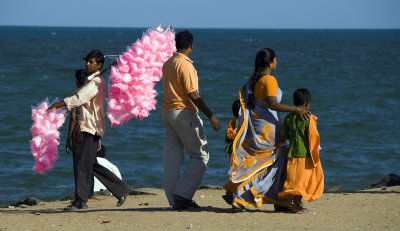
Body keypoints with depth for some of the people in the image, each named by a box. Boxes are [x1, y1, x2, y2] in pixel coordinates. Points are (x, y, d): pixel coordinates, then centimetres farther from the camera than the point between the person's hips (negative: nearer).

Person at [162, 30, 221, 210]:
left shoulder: (167, 64, 13)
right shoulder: (185, 65, -13)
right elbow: (193, 94, -16)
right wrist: (210, 116, -15)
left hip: (167, 112, 9)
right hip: (184, 112, -9)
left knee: (172, 158, 6)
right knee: (201, 155, -2)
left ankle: (174, 200, 5)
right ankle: (183, 194, -10)